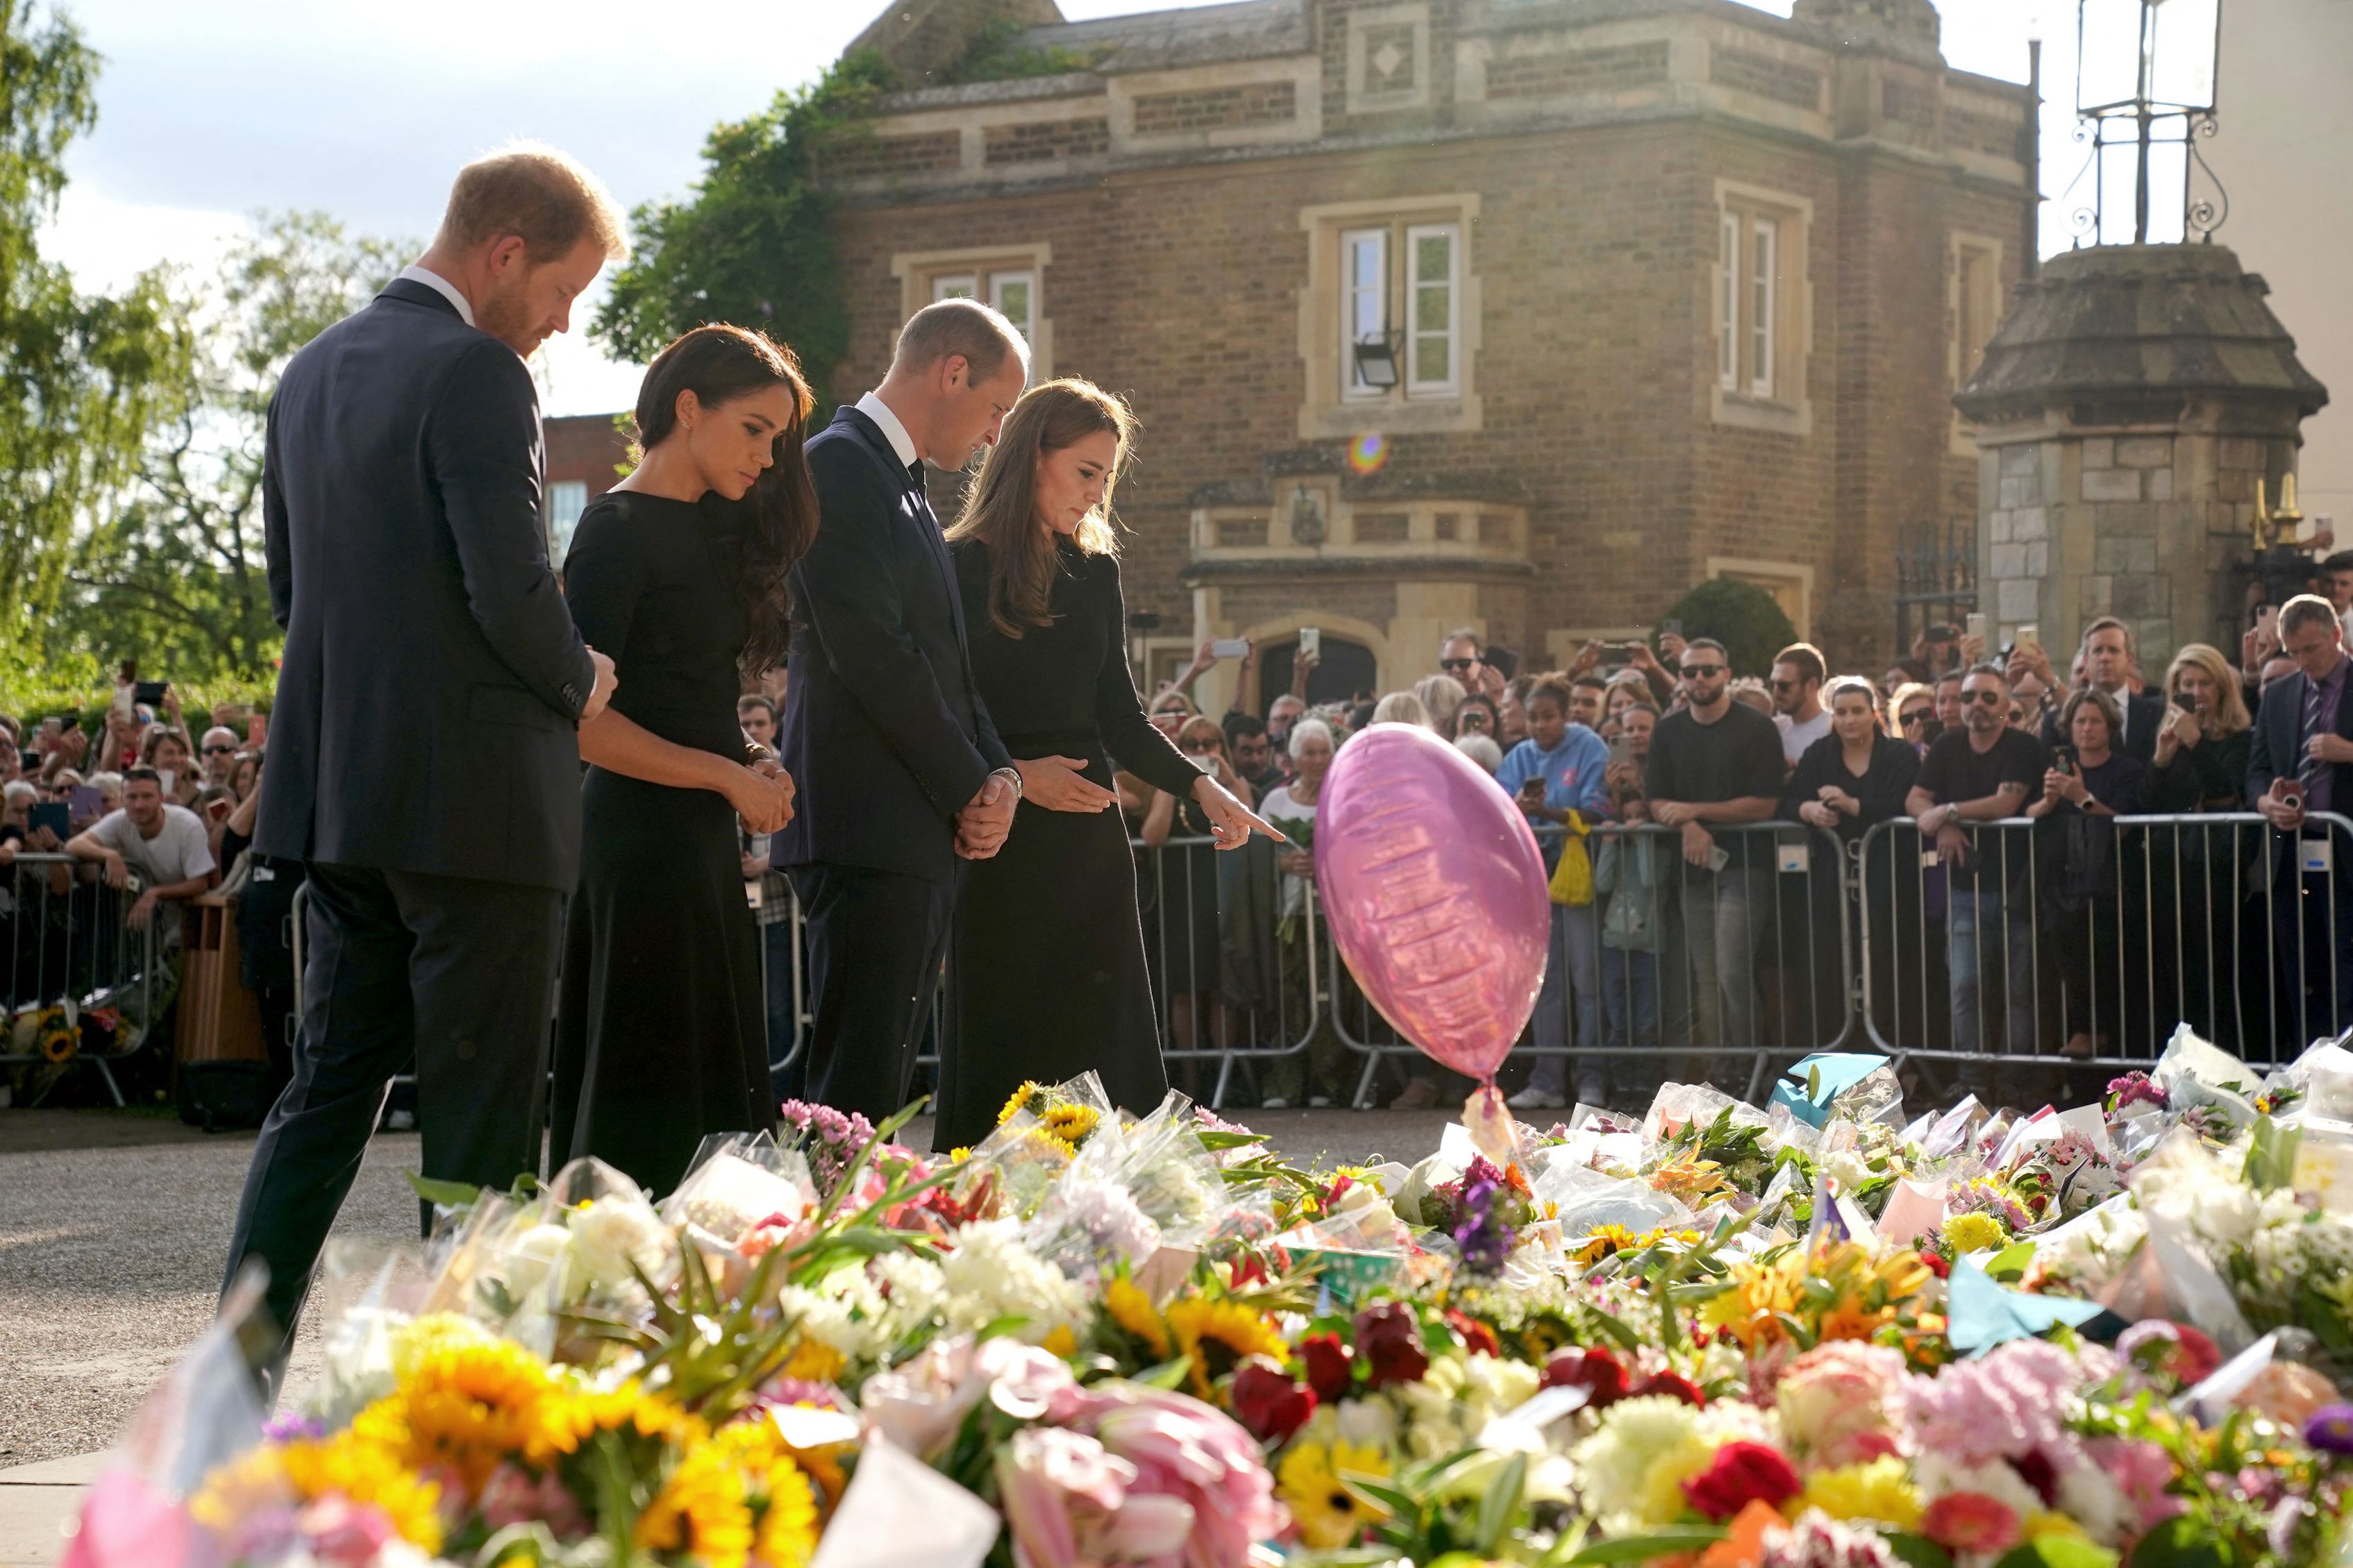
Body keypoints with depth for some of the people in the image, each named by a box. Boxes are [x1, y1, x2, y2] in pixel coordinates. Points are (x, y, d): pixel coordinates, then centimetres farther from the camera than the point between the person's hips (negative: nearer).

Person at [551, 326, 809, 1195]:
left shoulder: (711, 530, 17)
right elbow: (578, 719, -17)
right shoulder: (619, 530, -10)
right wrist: (728, 776, -14)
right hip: (644, 836, -9)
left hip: (700, 836, 9)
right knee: (645, 1099, -6)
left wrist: (755, 759, 1)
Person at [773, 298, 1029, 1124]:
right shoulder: (839, 467, -9)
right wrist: (970, 788, -10)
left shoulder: (904, 488, 22)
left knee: (879, 1084, 8)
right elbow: (872, 656, -16)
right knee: (856, 1086, -11)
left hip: (925, 833, 10)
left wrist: (998, 774, 4)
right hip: (867, 829, -10)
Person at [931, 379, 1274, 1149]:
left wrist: (1201, 787, -1)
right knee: (995, 1055, -1)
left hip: (1087, 836, 5)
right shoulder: (963, 568, -5)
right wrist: (1014, 775, -20)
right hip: (999, 840, -5)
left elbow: (1118, 717, 12)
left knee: (1111, 1050, 2)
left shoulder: (1096, 571, 12)